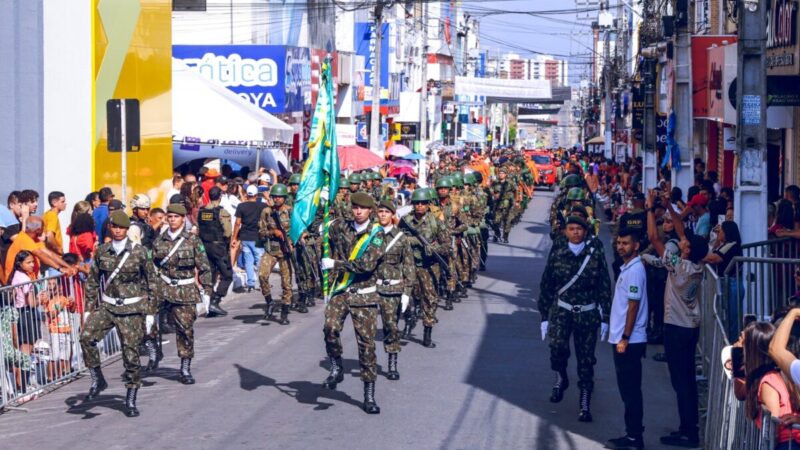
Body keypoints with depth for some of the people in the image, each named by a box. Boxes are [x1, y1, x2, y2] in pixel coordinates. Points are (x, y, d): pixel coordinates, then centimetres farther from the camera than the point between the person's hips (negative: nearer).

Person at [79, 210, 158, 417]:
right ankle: (97, 379, -3)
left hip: (132, 309, -2)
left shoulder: (139, 252, -2)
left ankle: (130, 401, 10)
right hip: (106, 306, 2)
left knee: (131, 352, -2)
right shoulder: (102, 252, 4)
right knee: (87, 336, -21)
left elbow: (151, 282, 2)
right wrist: (89, 309, 7)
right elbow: (92, 281, 11)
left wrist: (150, 312, 0)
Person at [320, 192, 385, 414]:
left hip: (364, 294, -2)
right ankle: (336, 368, 1)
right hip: (340, 291, 2)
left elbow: (367, 264, -18)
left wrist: (335, 264, -17)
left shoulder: (377, 234, -5)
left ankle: (369, 396, 7)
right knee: (330, 327, -24)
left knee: (366, 343, -1)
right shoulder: (340, 227, 5)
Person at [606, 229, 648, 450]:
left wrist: (625, 338, -19)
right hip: (621, 338, 10)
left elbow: (633, 307, -18)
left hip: (629, 341, -10)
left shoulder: (635, 270, -15)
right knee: (627, 389, 13)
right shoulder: (627, 268, 14)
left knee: (630, 390, -5)